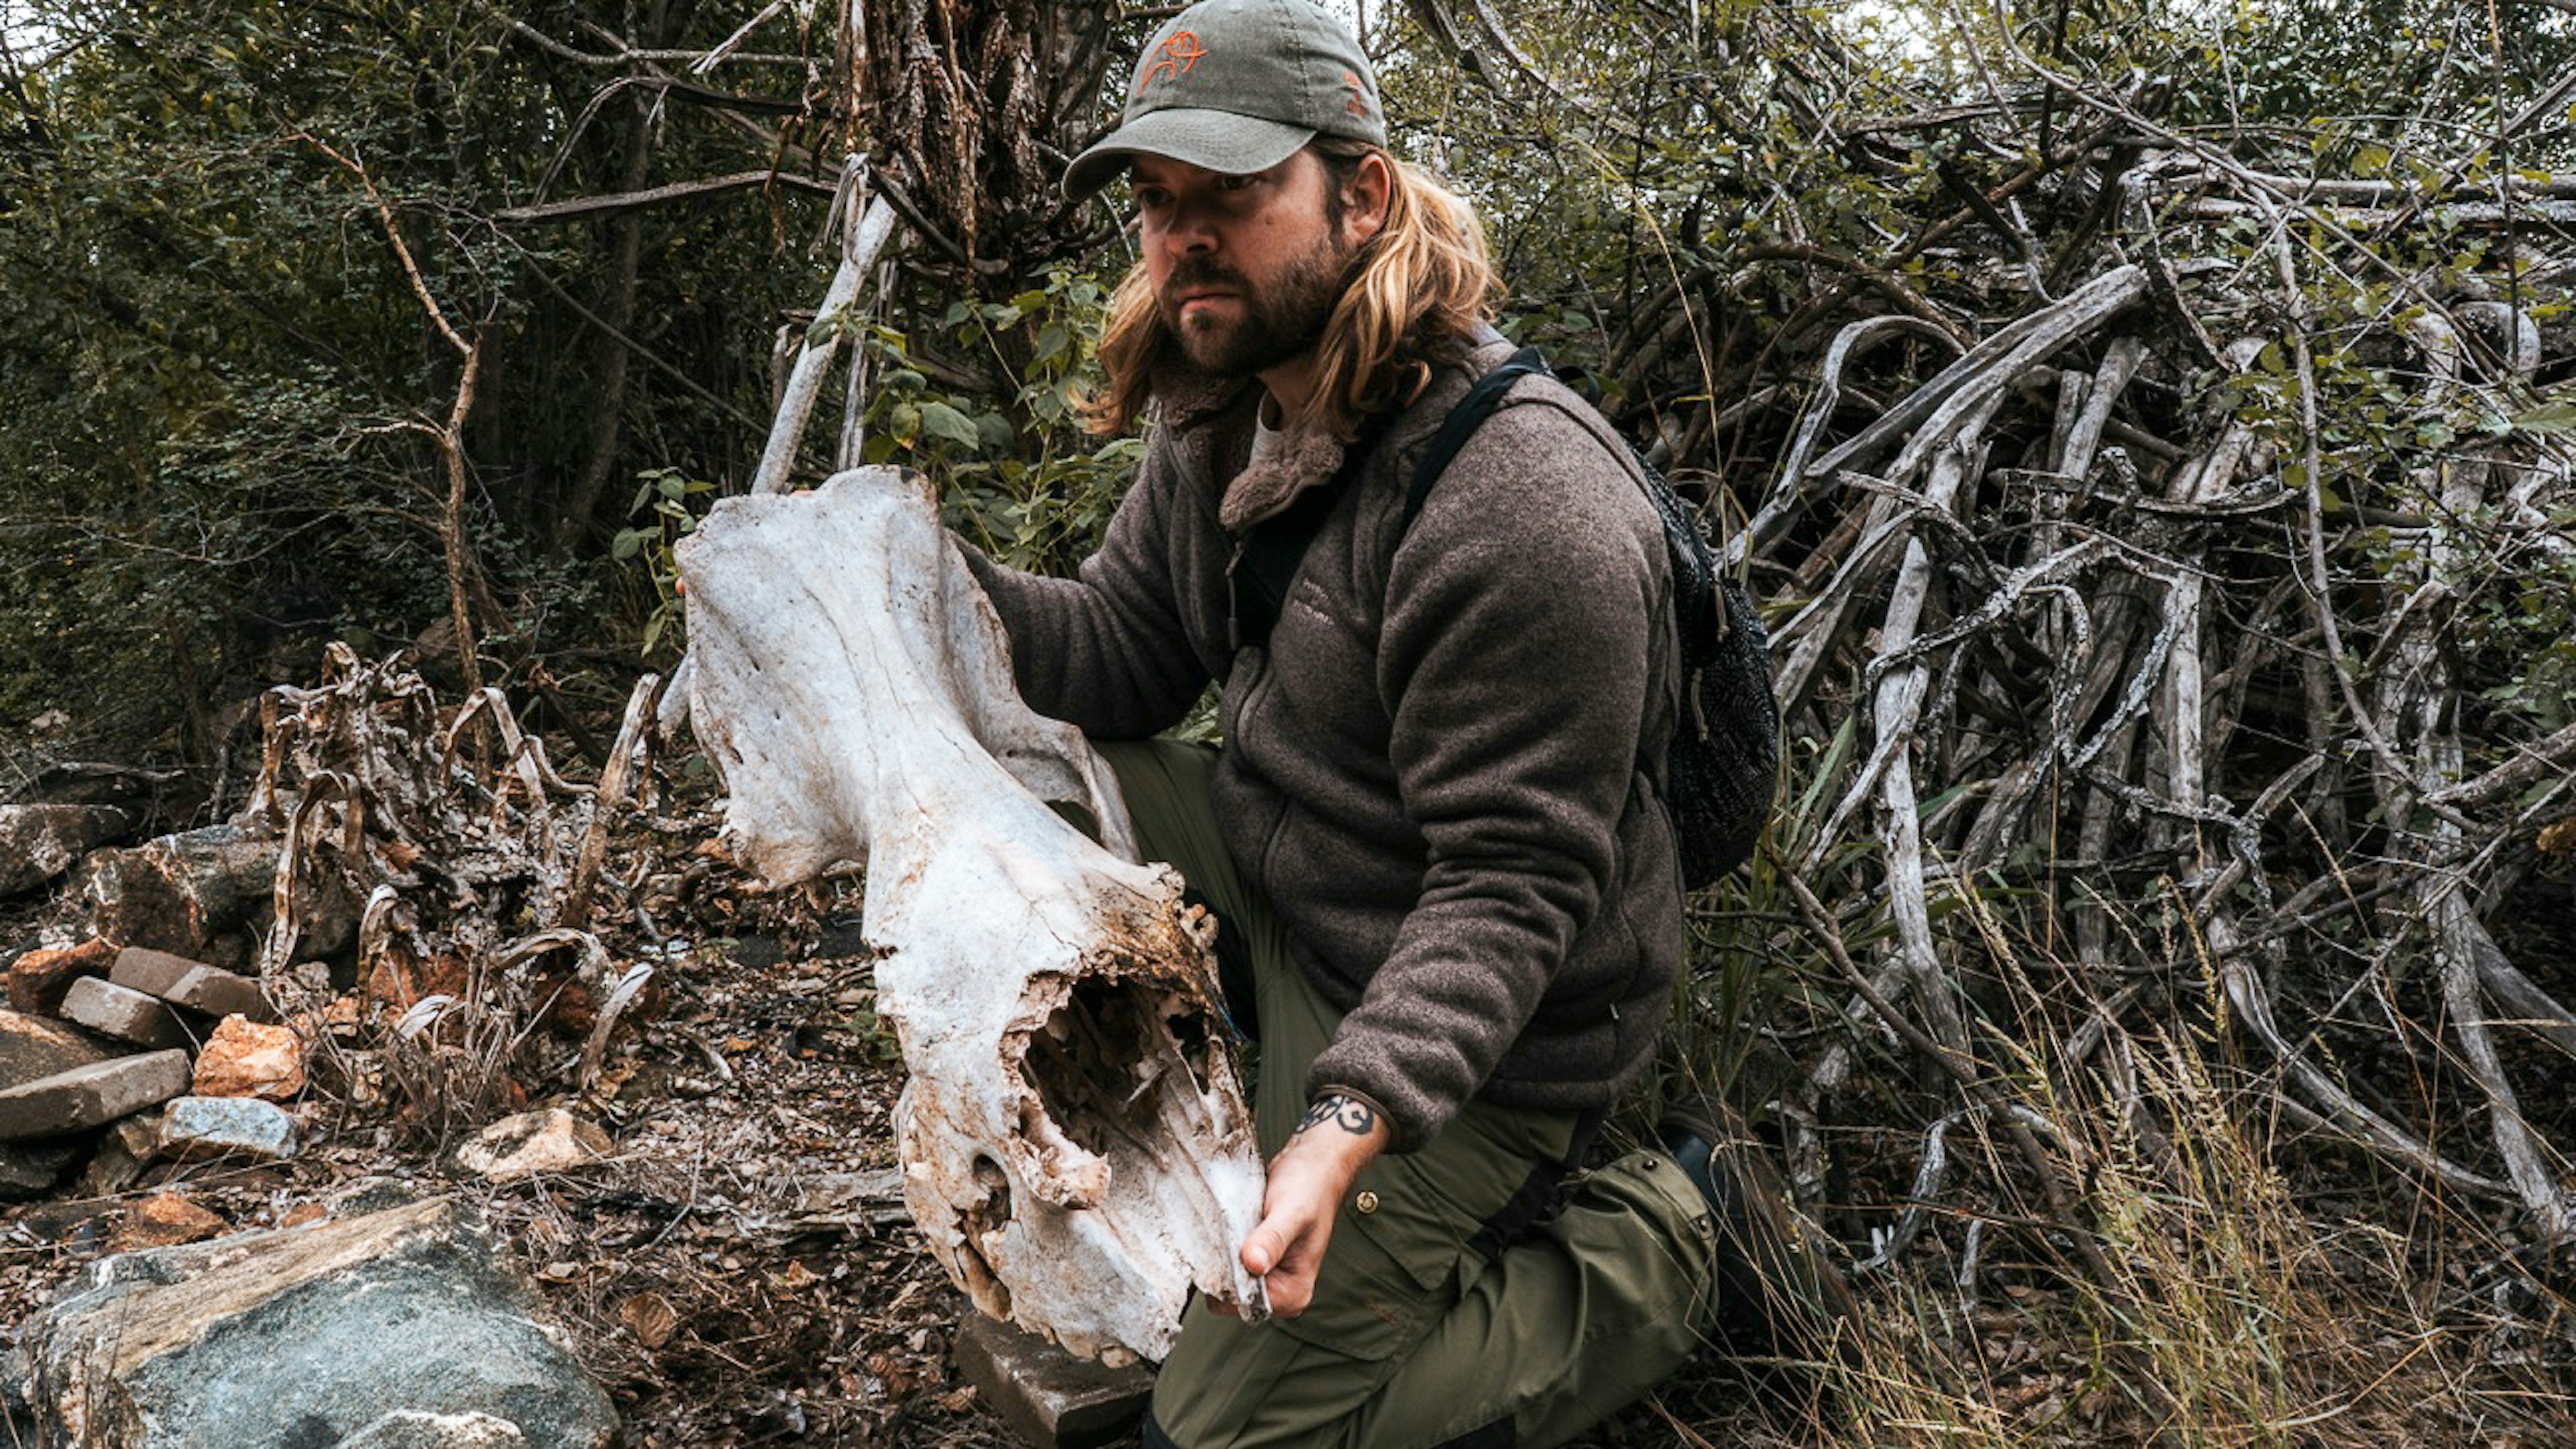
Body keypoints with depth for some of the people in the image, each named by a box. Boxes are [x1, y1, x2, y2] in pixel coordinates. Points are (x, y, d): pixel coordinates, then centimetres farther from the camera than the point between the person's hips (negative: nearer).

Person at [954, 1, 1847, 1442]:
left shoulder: (1525, 504, -30)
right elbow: (1120, 653, 2)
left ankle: (1668, 1242, 10)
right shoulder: (1224, 420, -1)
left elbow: (1513, 881, -29)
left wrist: (1351, 1121, -40)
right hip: (1275, 877, 8)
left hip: (1468, 1017, -8)